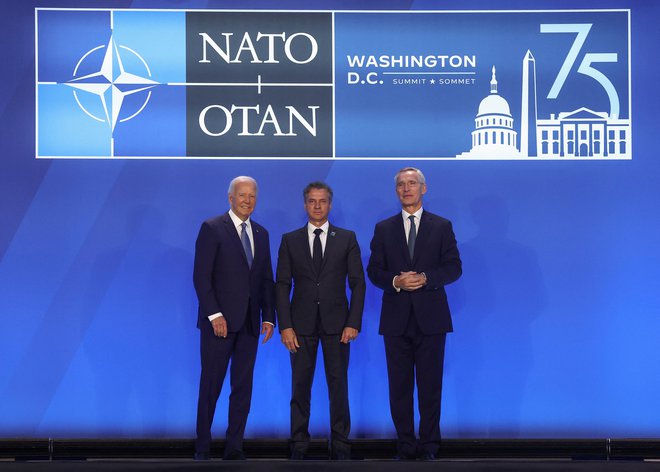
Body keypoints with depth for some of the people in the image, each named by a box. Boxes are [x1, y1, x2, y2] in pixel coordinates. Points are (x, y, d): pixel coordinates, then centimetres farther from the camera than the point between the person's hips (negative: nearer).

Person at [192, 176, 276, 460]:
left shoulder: (261, 234, 14)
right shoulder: (212, 228, -4)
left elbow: (267, 279, 14)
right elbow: (201, 275, -10)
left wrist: (269, 317, 5)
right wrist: (214, 314, -16)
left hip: (250, 323, 5)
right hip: (220, 320, -5)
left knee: (243, 387, 6)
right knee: (211, 386, 1)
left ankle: (234, 448, 14)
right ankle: (202, 448, 11)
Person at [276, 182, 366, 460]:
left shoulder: (347, 238, 6)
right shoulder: (290, 240, 7)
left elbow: (357, 283, 3)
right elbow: (282, 285, 4)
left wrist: (353, 322, -6)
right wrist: (285, 326, -5)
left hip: (336, 323, 0)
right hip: (301, 324, 1)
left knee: (338, 385, 2)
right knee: (300, 386, 3)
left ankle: (340, 445, 11)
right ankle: (299, 445, 11)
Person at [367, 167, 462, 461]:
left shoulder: (442, 226, 6)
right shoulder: (384, 229, 10)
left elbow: (454, 267, 1)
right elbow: (374, 271, 6)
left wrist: (425, 278, -16)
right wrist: (395, 281, -14)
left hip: (430, 318, -1)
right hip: (396, 319, 1)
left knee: (430, 386, 2)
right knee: (399, 387, 4)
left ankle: (429, 448, 12)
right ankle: (405, 448, 12)